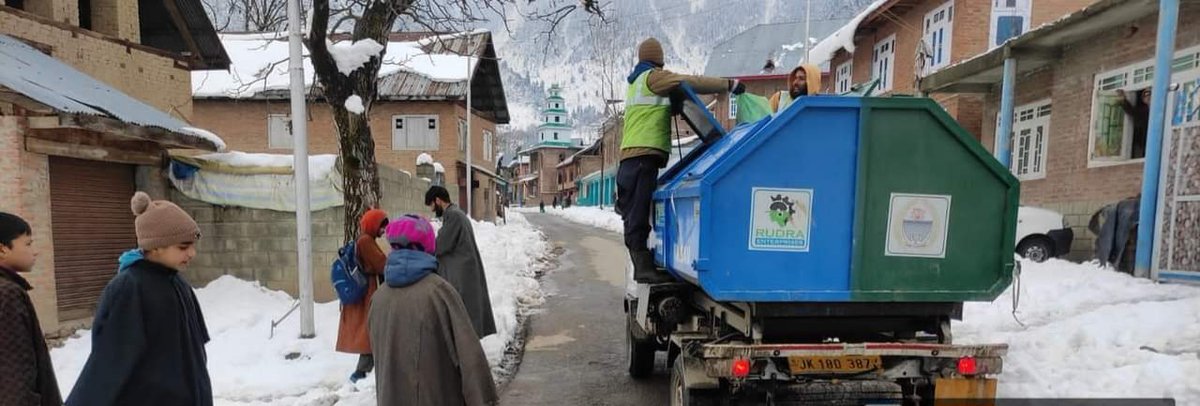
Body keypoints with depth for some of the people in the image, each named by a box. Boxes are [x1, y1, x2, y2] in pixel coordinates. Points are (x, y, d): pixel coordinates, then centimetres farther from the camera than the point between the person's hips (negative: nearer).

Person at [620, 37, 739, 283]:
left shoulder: (635, 82, 29)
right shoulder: (653, 77, 1)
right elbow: (691, 83, -9)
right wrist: (729, 85, -5)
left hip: (629, 155, 9)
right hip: (645, 154, -9)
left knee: (634, 215, 4)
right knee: (639, 216, -13)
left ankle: (643, 267, 7)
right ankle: (644, 267, -14)